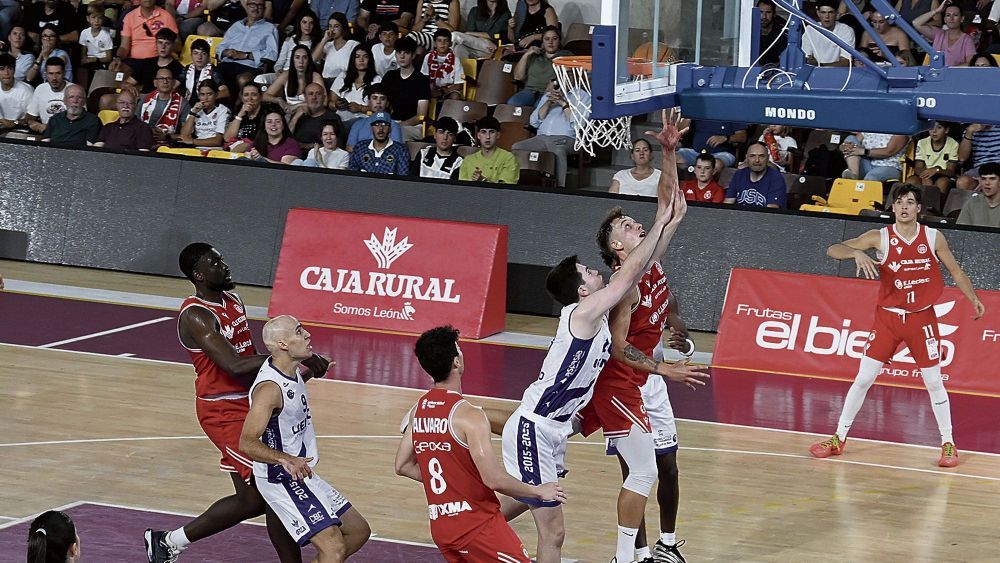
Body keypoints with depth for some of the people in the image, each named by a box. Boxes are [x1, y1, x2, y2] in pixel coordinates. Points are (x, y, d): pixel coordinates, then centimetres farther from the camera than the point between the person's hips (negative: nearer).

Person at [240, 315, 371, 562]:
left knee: (359, 532, 14)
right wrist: (285, 460, -45)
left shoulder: (293, 370, 3)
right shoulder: (269, 388, -26)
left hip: (301, 474, 10)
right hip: (281, 481, -10)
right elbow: (247, 443, -33)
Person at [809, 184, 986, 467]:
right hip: (888, 316, 0)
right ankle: (838, 439, 9)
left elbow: (955, 270, 11)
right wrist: (857, 253, -31)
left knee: (934, 382, 1)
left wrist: (973, 299, 5)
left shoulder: (933, 238, -3)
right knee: (863, 379, -1)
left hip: (922, 318, 0)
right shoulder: (880, 237, -8)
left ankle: (948, 444, 13)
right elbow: (833, 250, -12)